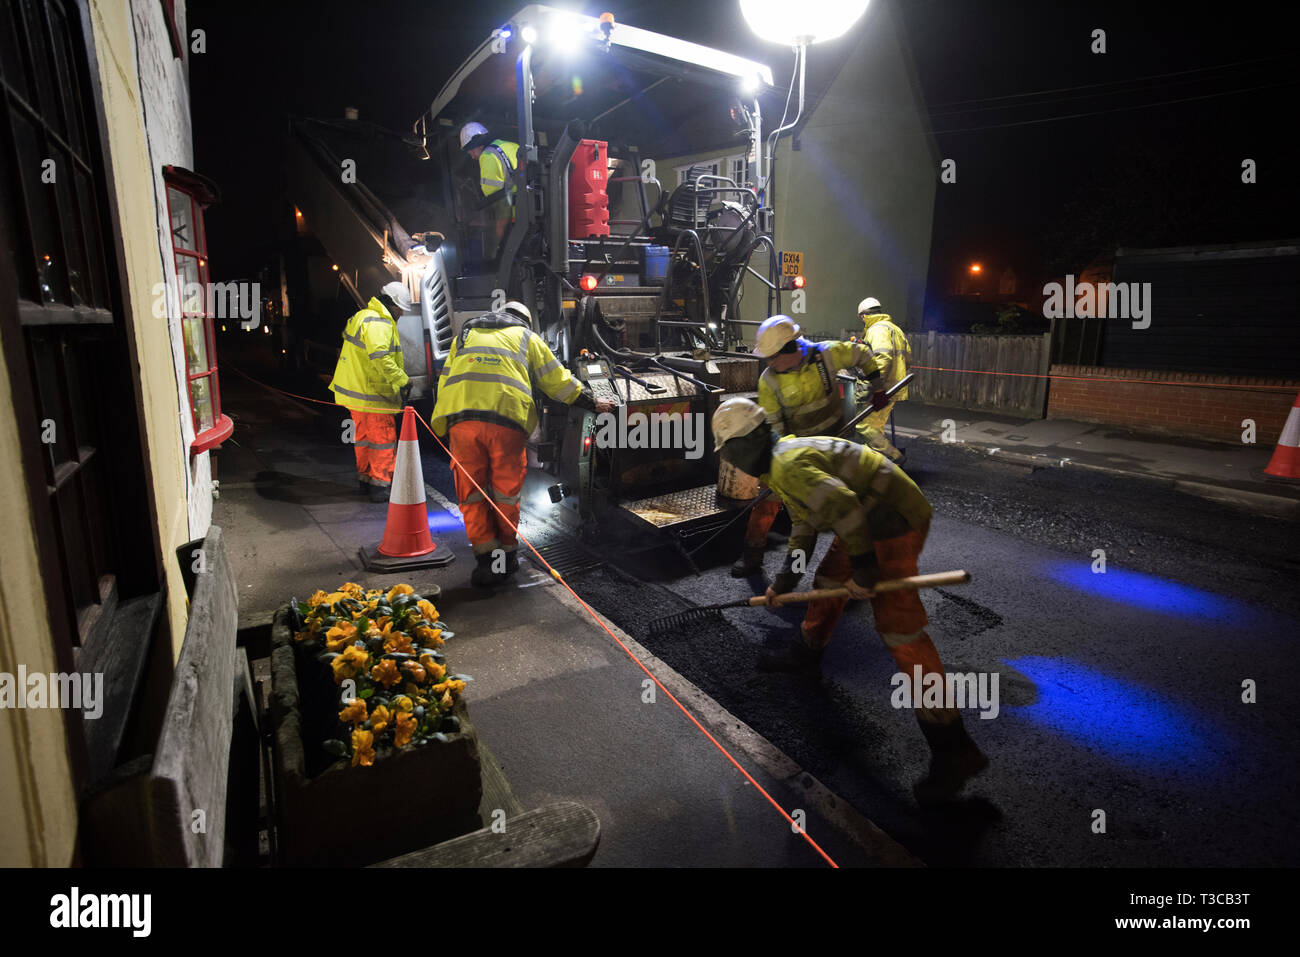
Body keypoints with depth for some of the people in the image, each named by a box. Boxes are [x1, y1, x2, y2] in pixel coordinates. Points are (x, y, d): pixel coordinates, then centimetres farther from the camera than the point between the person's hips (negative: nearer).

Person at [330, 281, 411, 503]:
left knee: (364, 435, 20)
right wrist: (402, 380, -26)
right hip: (370, 394, -11)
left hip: (355, 389, 11)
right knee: (384, 438, -4)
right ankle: (380, 485, 0)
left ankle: (365, 478, 32)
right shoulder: (378, 323, -17)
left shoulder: (362, 316, 18)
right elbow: (380, 357, -30)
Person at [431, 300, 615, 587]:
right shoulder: (527, 337, 23)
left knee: (471, 493, 7)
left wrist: (446, 429, 25)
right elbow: (558, 381, 21)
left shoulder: (464, 335, 31)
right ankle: (507, 555, 19)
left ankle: (486, 557, 1)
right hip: (507, 420, -2)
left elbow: (444, 383, 26)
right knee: (506, 493, 9)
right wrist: (593, 405, 29)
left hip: (462, 418, 2)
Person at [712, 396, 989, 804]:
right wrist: (784, 582, 26)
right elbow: (804, 525, 24)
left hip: (894, 519, -11)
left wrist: (863, 569, -23)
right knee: (830, 574, 24)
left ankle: (953, 748, -8)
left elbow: (843, 505, -30)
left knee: (897, 625, -12)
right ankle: (806, 653, 46)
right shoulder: (786, 455, 16)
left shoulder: (787, 464, -18)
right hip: (874, 516, 11)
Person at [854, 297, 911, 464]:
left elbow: (883, 357, -26)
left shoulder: (877, 329, -10)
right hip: (895, 387, 11)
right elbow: (908, 356, 27)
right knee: (876, 428, 15)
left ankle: (896, 458, -12)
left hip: (885, 389, -10)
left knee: (864, 426, -12)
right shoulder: (894, 328, 23)